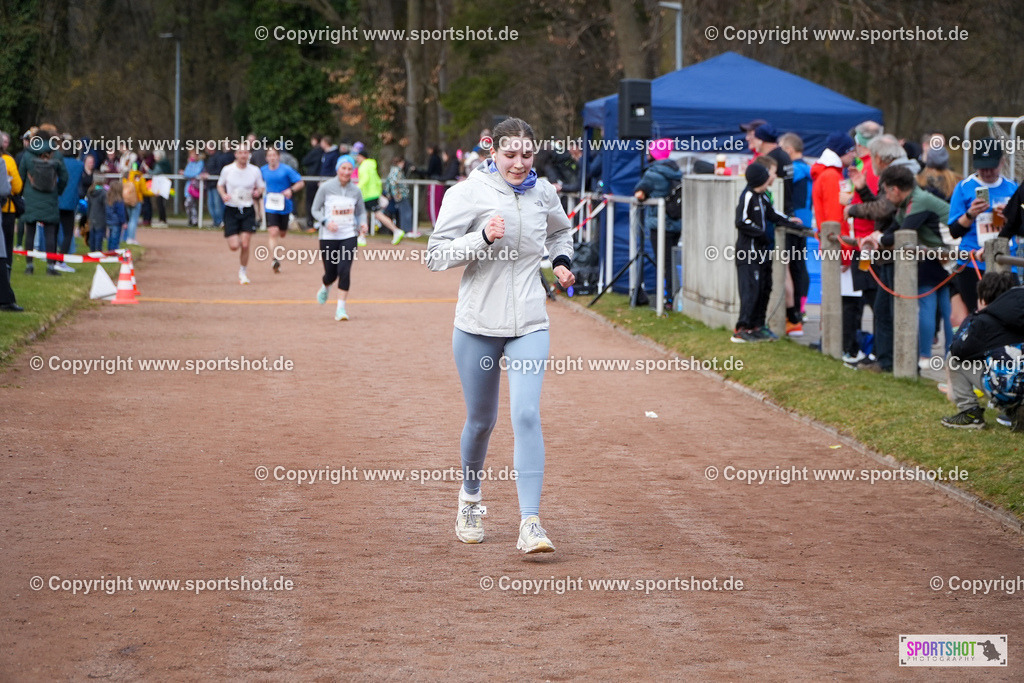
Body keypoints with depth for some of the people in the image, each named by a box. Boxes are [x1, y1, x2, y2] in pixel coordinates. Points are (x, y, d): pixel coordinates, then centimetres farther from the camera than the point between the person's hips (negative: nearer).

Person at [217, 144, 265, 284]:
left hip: (248, 211, 0)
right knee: (234, 246, -8)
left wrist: (258, 192, -10)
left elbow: (261, 187, 13)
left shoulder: (255, 171, 0)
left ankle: (242, 272, 13)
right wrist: (223, 195, -9)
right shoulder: (227, 170, -2)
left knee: (245, 245, -9)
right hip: (231, 210, 0)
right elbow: (220, 185, 12)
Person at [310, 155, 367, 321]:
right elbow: (315, 210, 1)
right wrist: (326, 222, -16)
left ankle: (341, 308, -6)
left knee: (344, 270, -14)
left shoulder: (355, 190, 2)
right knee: (331, 273, 4)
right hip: (328, 237, -1)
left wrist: (362, 224, -8)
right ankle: (324, 288, 42)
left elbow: (361, 212, 13)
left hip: (349, 237, 1)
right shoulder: (326, 187, -5)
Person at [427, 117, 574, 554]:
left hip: (529, 325, 2)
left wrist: (562, 260, 9)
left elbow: (559, 231, 28)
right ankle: (470, 497, 37)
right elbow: (436, 255, -10)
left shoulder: (543, 193, 5)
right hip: (478, 324, -2)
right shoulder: (468, 193, -7)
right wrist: (483, 238, -23)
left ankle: (530, 523, -16)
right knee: (481, 420, 9)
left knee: (527, 416, -13)